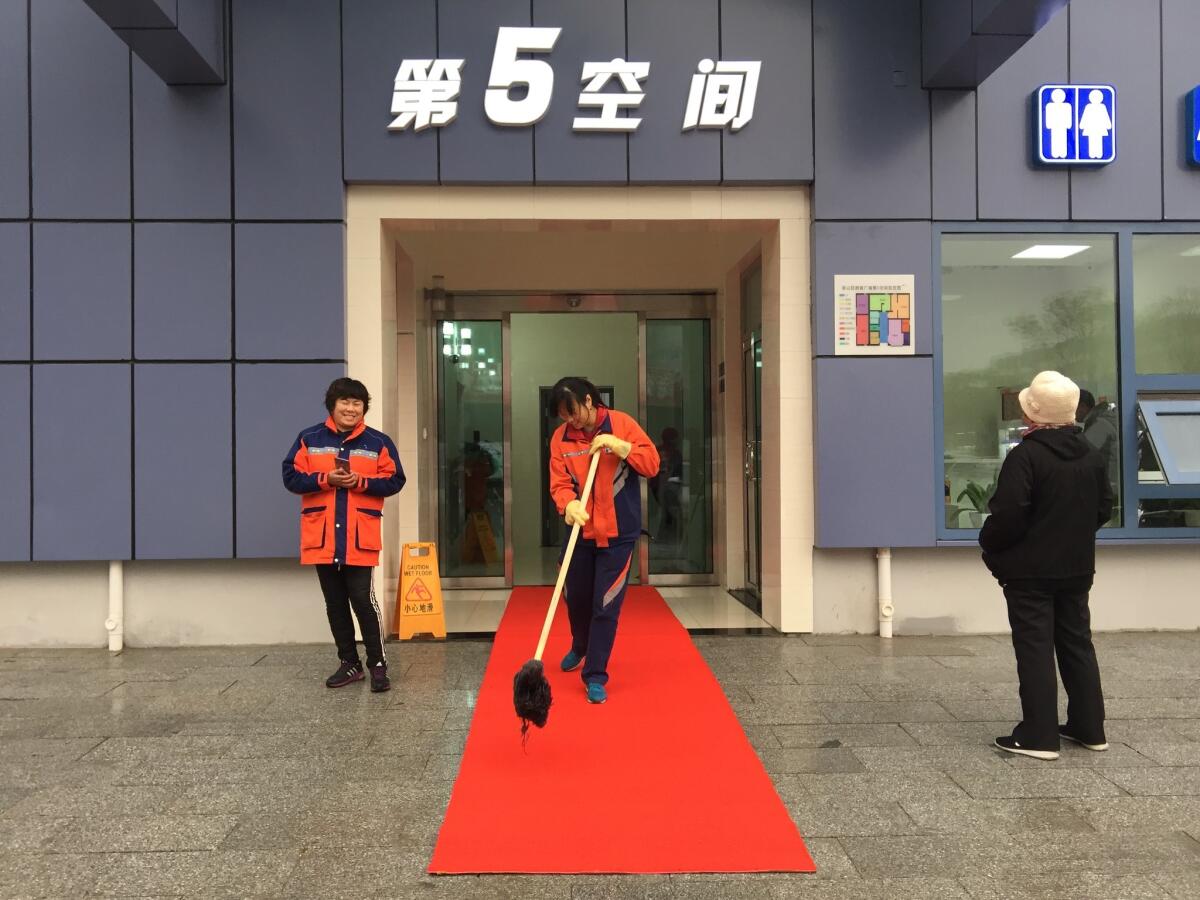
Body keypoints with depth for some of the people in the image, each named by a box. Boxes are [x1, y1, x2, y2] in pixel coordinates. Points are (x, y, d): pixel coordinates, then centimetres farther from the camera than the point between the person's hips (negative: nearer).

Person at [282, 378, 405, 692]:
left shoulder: (379, 442, 1)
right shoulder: (309, 439, 4)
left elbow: (394, 480, 0)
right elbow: (291, 477, 1)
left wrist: (360, 482, -15)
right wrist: (325, 479, -14)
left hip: (360, 538, -2)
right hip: (321, 536, 3)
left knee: (363, 600, -5)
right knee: (335, 603, 11)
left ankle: (378, 665, 6)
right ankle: (349, 663, 23)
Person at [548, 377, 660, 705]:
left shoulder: (622, 424, -7)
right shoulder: (560, 437, -2)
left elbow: (652, 464, -9)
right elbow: (559, 483, -7)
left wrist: (621, 446, -22)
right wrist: (568, 503, -28)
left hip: (619, 532, -3)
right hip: (580, 531, 3)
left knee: (606, 606, -5)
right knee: (576, 598, 17)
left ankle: (595, 676, 6)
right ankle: (579, 648, 48)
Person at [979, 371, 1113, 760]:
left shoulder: (1025, 456, -19)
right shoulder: (1090, 455, 6)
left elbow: (1007, 516, -21)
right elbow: (1104, 509, 12)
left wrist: (989, 546, -4)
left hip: (1029, 571, -7)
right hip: (1077, 567, 7)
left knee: (1034, 649, -2)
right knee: (1077, 643, 16)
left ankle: (1038, 736, 1)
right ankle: (1089, 727, 24)